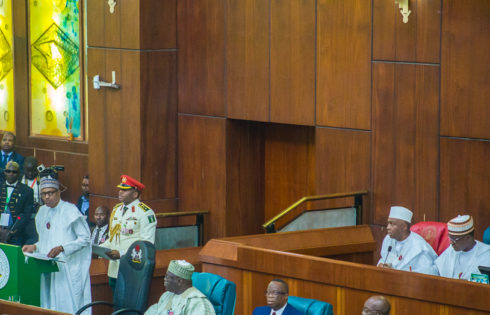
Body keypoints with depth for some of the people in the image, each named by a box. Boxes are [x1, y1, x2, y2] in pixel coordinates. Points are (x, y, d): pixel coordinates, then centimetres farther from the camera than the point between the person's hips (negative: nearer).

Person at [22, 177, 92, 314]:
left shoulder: (70, 211, -9)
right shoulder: (42, 212, 13)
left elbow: (85, 238, -11)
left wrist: (62, 248, -20)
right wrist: (35, 247, 5)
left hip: (68, 266, -7)